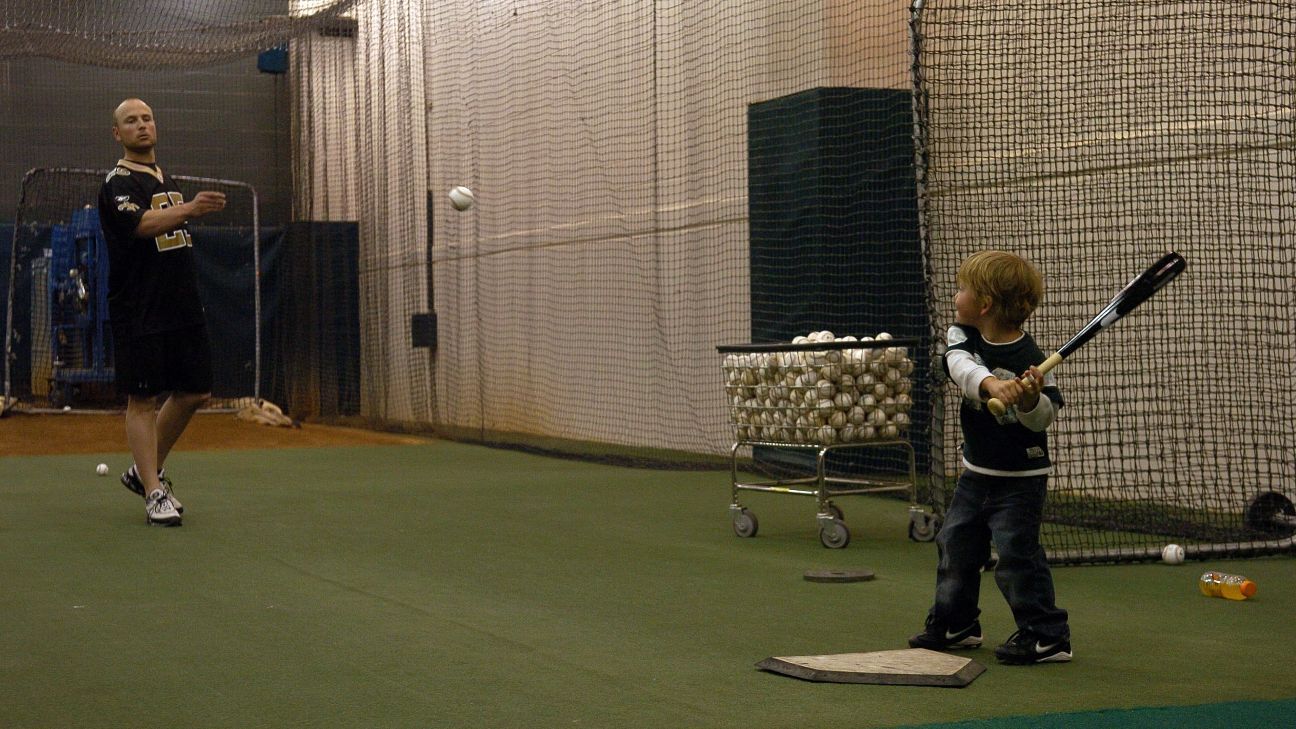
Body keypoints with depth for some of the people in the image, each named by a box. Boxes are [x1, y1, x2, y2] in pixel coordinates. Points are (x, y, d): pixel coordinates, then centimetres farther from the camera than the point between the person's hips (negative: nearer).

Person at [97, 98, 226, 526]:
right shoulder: (119, 183, -8)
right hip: (139, 314, -8)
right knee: (143, 398, -5)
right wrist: (188, 209, -45)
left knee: (194, 392, 8)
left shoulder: (167, 181, 19)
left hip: (183, 309, 8)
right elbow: (142, 224, -29)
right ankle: (154, 492, -3)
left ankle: (146, 470, 23)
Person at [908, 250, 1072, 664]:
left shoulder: (1029, 360, -21)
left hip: (1020, 478, -7)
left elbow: (1043, 420, -19)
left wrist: (1031, 399, -41)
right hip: (976, 471, 7)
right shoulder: (962, 337, -6)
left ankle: (1047, 636, -1)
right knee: (955, 543, 15)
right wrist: (991, 383, -48)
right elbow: (961, 365, -28)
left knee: (1016, 553, -11)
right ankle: (955, 623, 32)